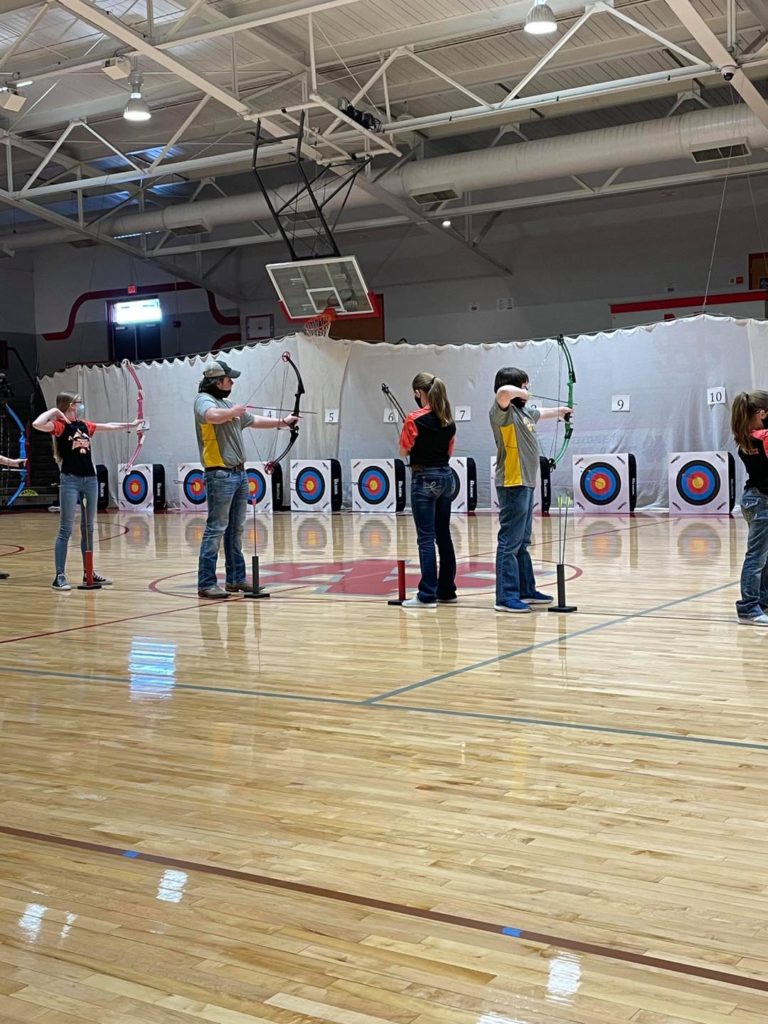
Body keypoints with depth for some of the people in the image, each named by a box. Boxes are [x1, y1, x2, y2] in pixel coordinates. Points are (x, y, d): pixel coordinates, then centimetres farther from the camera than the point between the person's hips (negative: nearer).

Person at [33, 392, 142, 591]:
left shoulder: (85, 425, 15)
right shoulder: (60, 425, -6)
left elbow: (109, 426, 29)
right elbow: (37, 424, -23)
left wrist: (131, 425, 35)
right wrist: (54, 410, -10)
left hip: (90, 479, 7)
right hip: (70, 480, -7)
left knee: (88, 528, 11)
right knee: (66, 529, -6)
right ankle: (59, 576, -3)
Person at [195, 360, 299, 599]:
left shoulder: (227, 403, 20)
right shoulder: (204, 400, -8)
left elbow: (254, 421, 29)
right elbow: (214, 416, -31)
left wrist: (282, 422, 28)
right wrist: (234, 411, -14)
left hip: (239, 473, 9)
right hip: (220, 474, -9)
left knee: (236, 529, 11)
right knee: (216, 529, -9)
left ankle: (236, 578, 17)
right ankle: (206, 583, -7)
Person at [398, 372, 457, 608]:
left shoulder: (415, 419, -13)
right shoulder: (448, 420, 7)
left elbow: (404, 451, -5)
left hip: (424, 479, -7)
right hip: (446, 476, 7)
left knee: (426, 538, -5)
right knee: (444, 537, 13)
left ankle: (427, 595, -5)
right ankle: (446, 591, 19)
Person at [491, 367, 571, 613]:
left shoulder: (523, 411, 17)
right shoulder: (503, 410, -11)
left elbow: (539, 414, 40)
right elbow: (503, 391, -35)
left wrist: (559, 411, 57)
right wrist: (520, 393, -15)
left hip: (525, 484, 10)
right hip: (513, 485, -10)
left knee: (522, 543, 15)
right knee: (510, 542, -9)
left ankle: (526, 590, 23)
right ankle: (506, 597, -8)